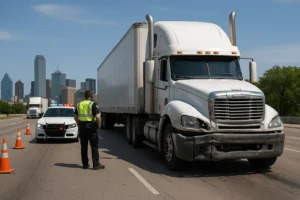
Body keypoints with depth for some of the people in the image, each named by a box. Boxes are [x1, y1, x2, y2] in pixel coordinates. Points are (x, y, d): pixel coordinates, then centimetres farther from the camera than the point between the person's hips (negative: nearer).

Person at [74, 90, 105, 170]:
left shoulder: (79, 105, 10)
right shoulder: (93, 104, -9)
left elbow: (75, 116, 16)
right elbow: (97, 117, -17)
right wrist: (99, 125, -3)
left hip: (82, 127, 5)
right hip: (91, 127, -5)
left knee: (84, 147, 11)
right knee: (94, 147, 0)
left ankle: (85, 164, 14)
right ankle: (96, 164, -2)